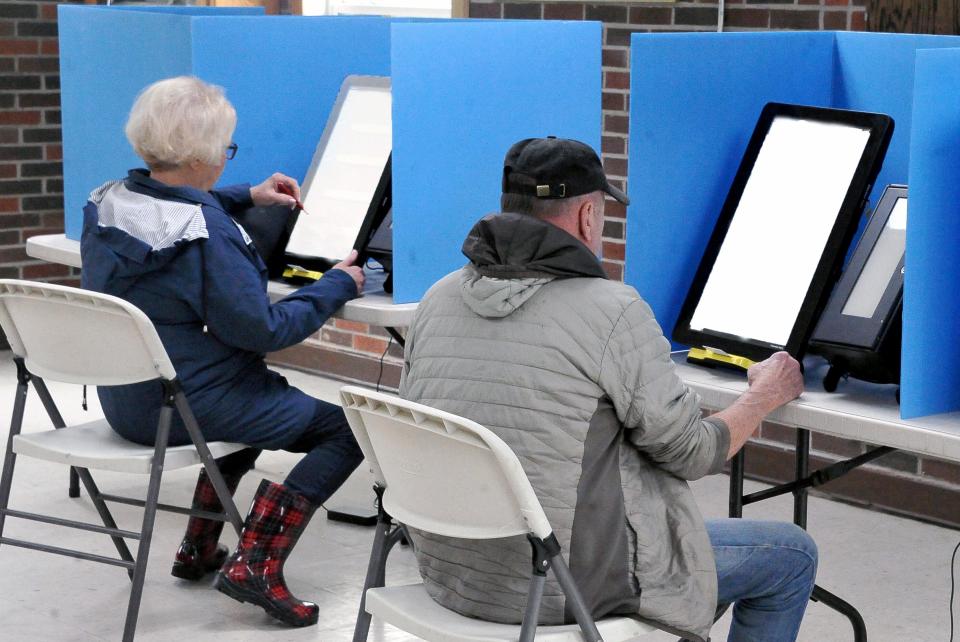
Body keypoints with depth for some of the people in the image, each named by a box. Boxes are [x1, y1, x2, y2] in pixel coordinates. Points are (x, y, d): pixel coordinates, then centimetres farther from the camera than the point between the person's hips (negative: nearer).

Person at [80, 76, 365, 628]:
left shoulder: (109, 203, 0)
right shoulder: (206, 235, -27)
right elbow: (261, 330, -22)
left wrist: (247, 197, 20)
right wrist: (337, 287, -10)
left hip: (124, 397, 9)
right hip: (188, 406, -9)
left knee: (267, 397, 36)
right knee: (348, 428, -1)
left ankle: (200, 549, 32)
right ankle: (256, 565, -8)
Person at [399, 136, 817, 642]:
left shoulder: (437, 299, 1)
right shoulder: (612, 311, -17)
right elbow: (692, 453, -9)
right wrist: (763, 396, 11)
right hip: (567, 591, -7)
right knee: (792, 554, 13)